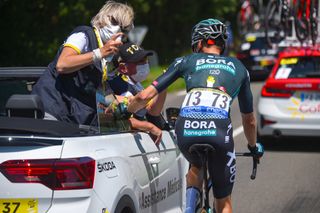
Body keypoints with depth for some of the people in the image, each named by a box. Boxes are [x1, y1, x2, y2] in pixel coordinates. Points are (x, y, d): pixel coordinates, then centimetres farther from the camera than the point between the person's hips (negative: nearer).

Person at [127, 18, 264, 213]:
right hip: (219, 132, -1)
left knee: (196, 167, 36)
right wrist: (254, 147, 55)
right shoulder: (238, 68, 27)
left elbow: (144, 96, 18)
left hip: (186, 131, 1)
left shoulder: (187, 61, 23)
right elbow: (249, 120, 37)